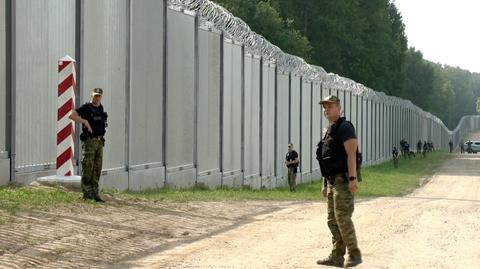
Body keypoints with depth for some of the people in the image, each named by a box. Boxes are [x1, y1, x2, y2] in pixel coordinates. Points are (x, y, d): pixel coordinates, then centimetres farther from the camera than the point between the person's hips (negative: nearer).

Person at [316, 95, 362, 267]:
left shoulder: (345, 127, -9)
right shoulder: (330, 130, 20)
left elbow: (351, 154, -19)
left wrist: (353, 178, -26)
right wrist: (325, 184, 21)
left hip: (344, 180, -10)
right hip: (332, 181, 10)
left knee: (343, 218, -13)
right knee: (333, 220, 9)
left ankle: (354, 254, -5)